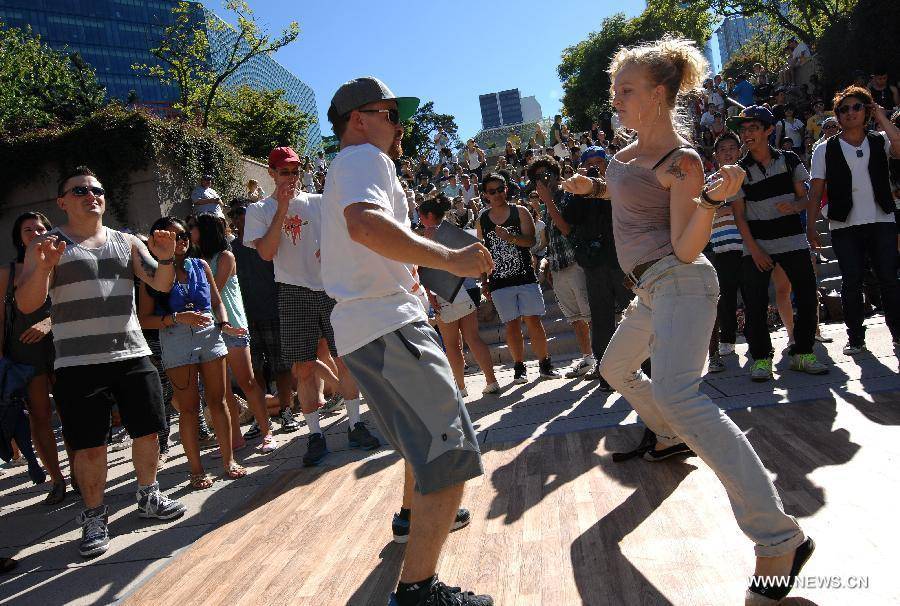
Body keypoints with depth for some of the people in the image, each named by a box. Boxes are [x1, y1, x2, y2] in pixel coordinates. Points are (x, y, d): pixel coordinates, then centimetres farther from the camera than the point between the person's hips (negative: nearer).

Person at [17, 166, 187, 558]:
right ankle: (94, 517, 18)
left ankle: (147, 496, 30)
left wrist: (166, 259, -15)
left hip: (132, 355, 3)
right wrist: (42, 268, -23)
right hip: (78, 363, -3)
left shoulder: (127, 243, 12)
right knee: (89, 446, -1)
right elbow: (25, 305, -5)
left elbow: (162, 284, 6)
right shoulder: (48, 245, 3)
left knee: (148, 432, 9)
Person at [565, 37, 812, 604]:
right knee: (617, 368, 28)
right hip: (653, 287, 10)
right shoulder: (629, 149, 11)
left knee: (675, 394, -29)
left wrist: (715, 198, -31)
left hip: (680, 282, -10)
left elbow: (686, 248, -18)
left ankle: (781, 538, -27)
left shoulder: (682, 161, -13)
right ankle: (674, 437, 53)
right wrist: (590, 189, 23)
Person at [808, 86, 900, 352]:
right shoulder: (825, 150, 5)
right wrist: (810, 225, -5)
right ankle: (855, 337, 11)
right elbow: (816, 191, 3)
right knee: (851, 282, 0)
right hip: (844, 227, -1)